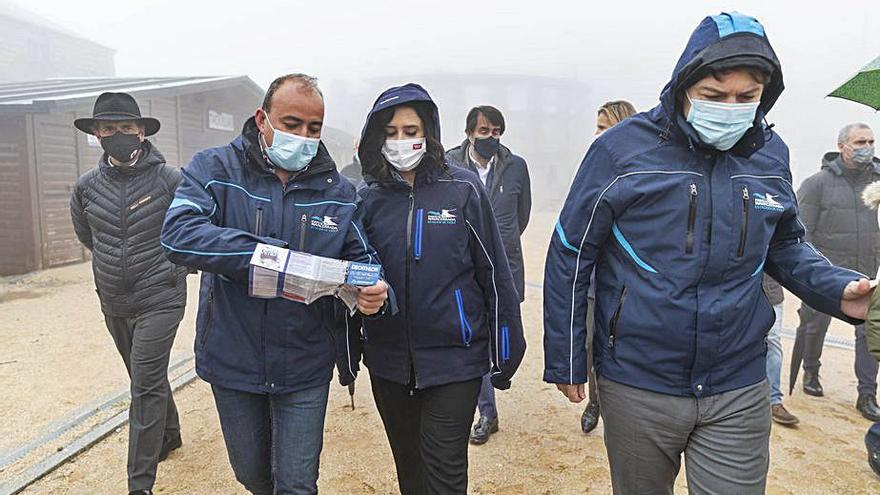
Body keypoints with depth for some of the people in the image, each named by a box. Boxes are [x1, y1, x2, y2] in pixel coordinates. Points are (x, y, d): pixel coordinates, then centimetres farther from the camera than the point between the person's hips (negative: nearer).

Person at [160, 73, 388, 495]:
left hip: (305, 366, 0)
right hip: (233, 361, 1)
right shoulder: (215, 169, -9)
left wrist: (371, 292, -25)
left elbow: (362, 257, 0)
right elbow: (178, 234, -25)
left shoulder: (339, 192, -3)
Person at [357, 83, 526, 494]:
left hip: (454, 358, -3)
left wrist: (504, 352, -3)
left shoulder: (463, 188, -7)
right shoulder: (369, 198, 2)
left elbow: (493, 272, -5)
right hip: (388, 362, 4)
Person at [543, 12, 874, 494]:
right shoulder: (623, 148, -13)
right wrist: (565, 361, -5)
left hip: (739, 390, 3)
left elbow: (785, 245, 15)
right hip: (637, 387, -2)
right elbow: (570, 258, -8)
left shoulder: (770, 154, 1)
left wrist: (836, 289, -7)